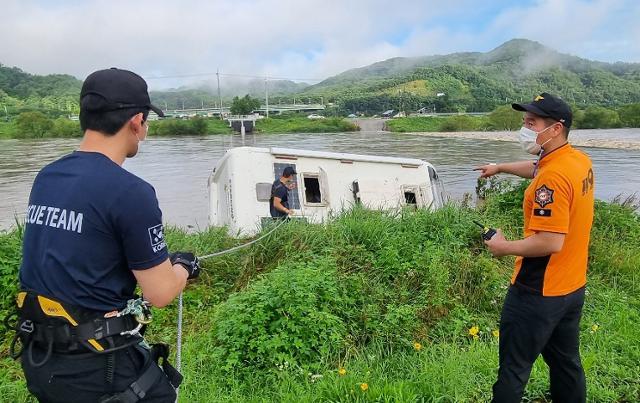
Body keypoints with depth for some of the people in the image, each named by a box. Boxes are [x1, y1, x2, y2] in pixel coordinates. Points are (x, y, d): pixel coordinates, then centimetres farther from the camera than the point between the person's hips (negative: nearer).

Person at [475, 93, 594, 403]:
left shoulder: (553, 177, -26)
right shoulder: (580, 161, 3)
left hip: (538, 293, -9)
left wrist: (504, 247, -17)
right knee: (567, 364, 24)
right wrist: (500, 167, 31)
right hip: (573, 287, 9)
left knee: (513, 371, 5)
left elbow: (551, 241, -30)